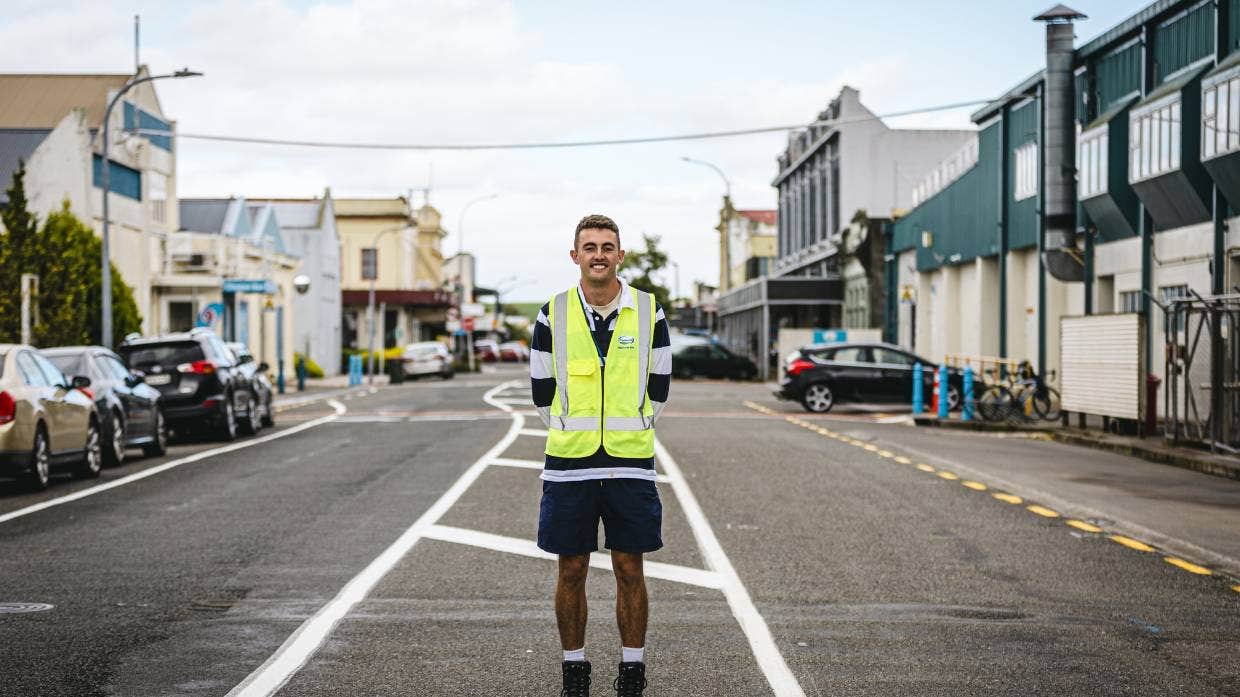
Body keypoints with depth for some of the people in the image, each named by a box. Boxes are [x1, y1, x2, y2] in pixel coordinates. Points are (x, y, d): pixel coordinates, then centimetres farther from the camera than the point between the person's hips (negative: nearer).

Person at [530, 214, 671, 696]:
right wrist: (569, 434, 11)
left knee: (629, 570, 4)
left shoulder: (649, 312, 2)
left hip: (630, 463, 0)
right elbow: (541, 387, 10)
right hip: (568, 464, 0)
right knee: (571, 570, 5)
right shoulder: (553, 314, 1)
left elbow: (660, 385, 10)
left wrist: (630, 432, 11)